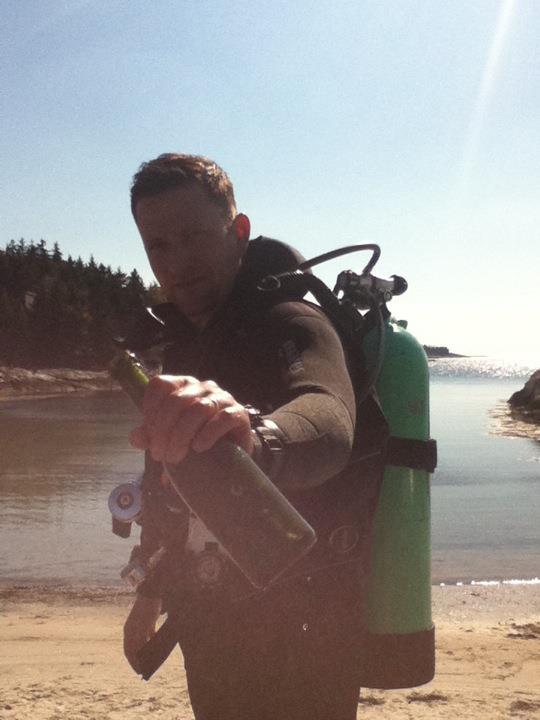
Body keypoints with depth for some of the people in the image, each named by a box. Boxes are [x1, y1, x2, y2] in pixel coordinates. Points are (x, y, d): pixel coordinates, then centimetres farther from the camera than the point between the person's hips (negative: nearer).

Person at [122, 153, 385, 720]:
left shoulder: (290, 322, -20)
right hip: (210, 622, 8)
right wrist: (151, 592, 19)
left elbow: (328, 422, -43)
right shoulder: (183, 339, 8)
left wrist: (253, 435, -65)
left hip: (295, 629, -7)